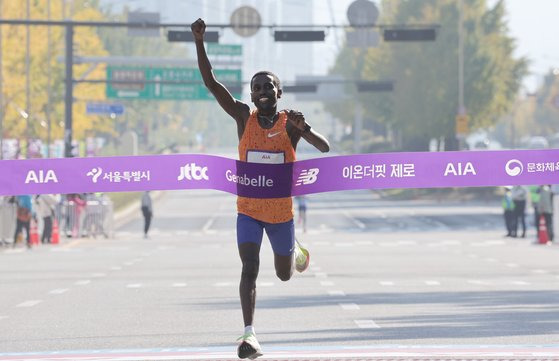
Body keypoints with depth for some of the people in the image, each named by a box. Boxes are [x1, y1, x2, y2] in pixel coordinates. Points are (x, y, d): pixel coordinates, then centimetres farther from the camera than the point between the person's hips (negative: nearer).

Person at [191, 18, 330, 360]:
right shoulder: (243, 116, -4)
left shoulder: (291, 123, -6)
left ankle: (296, 251, 52)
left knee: (285, 274, 16)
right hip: (248, 210, 0)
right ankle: (249, 333, -20)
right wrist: (199, 42, -23)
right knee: (250, 267, -18)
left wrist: (304, 129, -36)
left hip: (281, 212, 0)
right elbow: (211, 82, -12)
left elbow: (325, 148, -17)